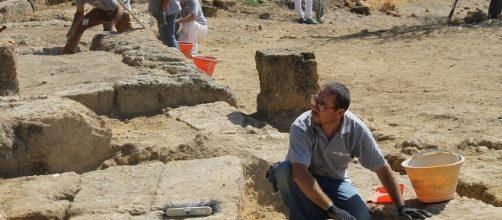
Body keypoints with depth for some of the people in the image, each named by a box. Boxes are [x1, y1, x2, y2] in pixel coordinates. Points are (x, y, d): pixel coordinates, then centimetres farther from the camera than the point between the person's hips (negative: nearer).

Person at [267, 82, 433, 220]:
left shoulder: (356, 129, -20)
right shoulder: (302, 127, -29)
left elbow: (382, 168, -11)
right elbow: (299, 172, -39)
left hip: (334, 182, 3)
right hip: (304, 181, -2)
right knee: (284, 170, -35)